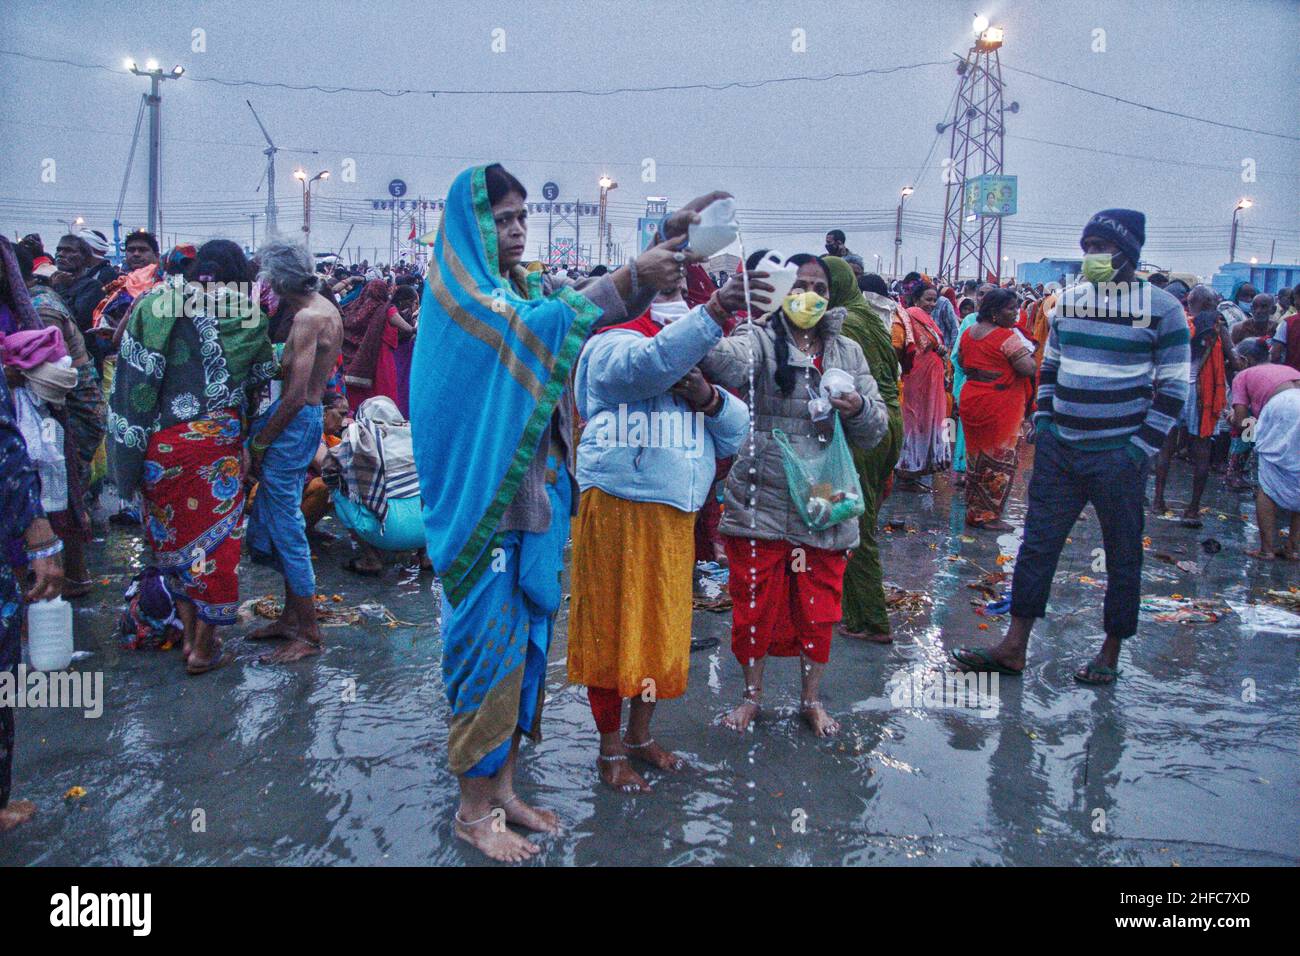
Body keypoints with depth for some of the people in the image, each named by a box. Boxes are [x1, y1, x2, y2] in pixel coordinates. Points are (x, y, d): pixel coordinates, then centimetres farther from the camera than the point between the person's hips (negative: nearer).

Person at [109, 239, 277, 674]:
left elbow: (133, 373, 2)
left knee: (173, 533, 17)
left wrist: (133, 448, 7)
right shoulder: (246, 313, -2)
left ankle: (188, 634, 26)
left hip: (159, 441, 3)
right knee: (214, 534, 8)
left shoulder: (155, 304, 4)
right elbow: (261, 378, 4)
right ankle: (204, 648, 14)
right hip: (215, 439, -3)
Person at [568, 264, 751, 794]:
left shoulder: (698, 358, 18)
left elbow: (735, 433, 10)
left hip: (676, 516, 7)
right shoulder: (612, 343, -5)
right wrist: (715, 312, -40)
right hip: (618, 510, -7)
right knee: (613, 628, 3)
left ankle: (639, 736, 33)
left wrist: (708, 398, -10)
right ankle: (610, 749, 20)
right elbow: (648, 365, -31)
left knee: (663, 628, 15)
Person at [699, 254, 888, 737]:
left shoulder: (847, 352, 9)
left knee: (818, 608, 13)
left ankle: (812, 698, 34)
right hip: (760, 502, -3)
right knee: (755, 604, 8)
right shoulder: (760, 340, -4)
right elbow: (728, 361, -30)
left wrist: (859, 409, -14)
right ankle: (751, 693, 30)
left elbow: (876, 430, 9)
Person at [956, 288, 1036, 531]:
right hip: (1000, 406, -7)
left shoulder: (968, 333, 6)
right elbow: (1029, 369, -21)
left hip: (971, 399, 7)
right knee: (1000, 460, 4)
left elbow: (961, 363, 18)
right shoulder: (1007, 337, -17)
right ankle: (989, 516, 8)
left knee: (976, 456, 16)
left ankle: (974, 512, 23)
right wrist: (1027, 350, -4)